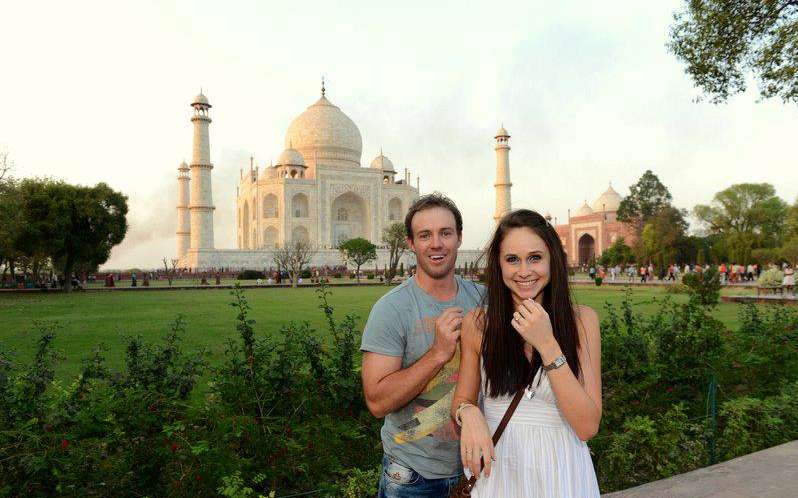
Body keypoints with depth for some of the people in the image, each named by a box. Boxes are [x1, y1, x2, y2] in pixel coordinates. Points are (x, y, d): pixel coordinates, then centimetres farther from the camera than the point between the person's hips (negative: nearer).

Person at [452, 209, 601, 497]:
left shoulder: (581, 320, -10)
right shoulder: (477, 323, -8)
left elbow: (588, 427, -15)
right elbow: (462, 399, 3)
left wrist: (547, 345, -24)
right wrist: (468, 412, -21)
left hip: (560, 473, 0)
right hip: (495, 470, 1)